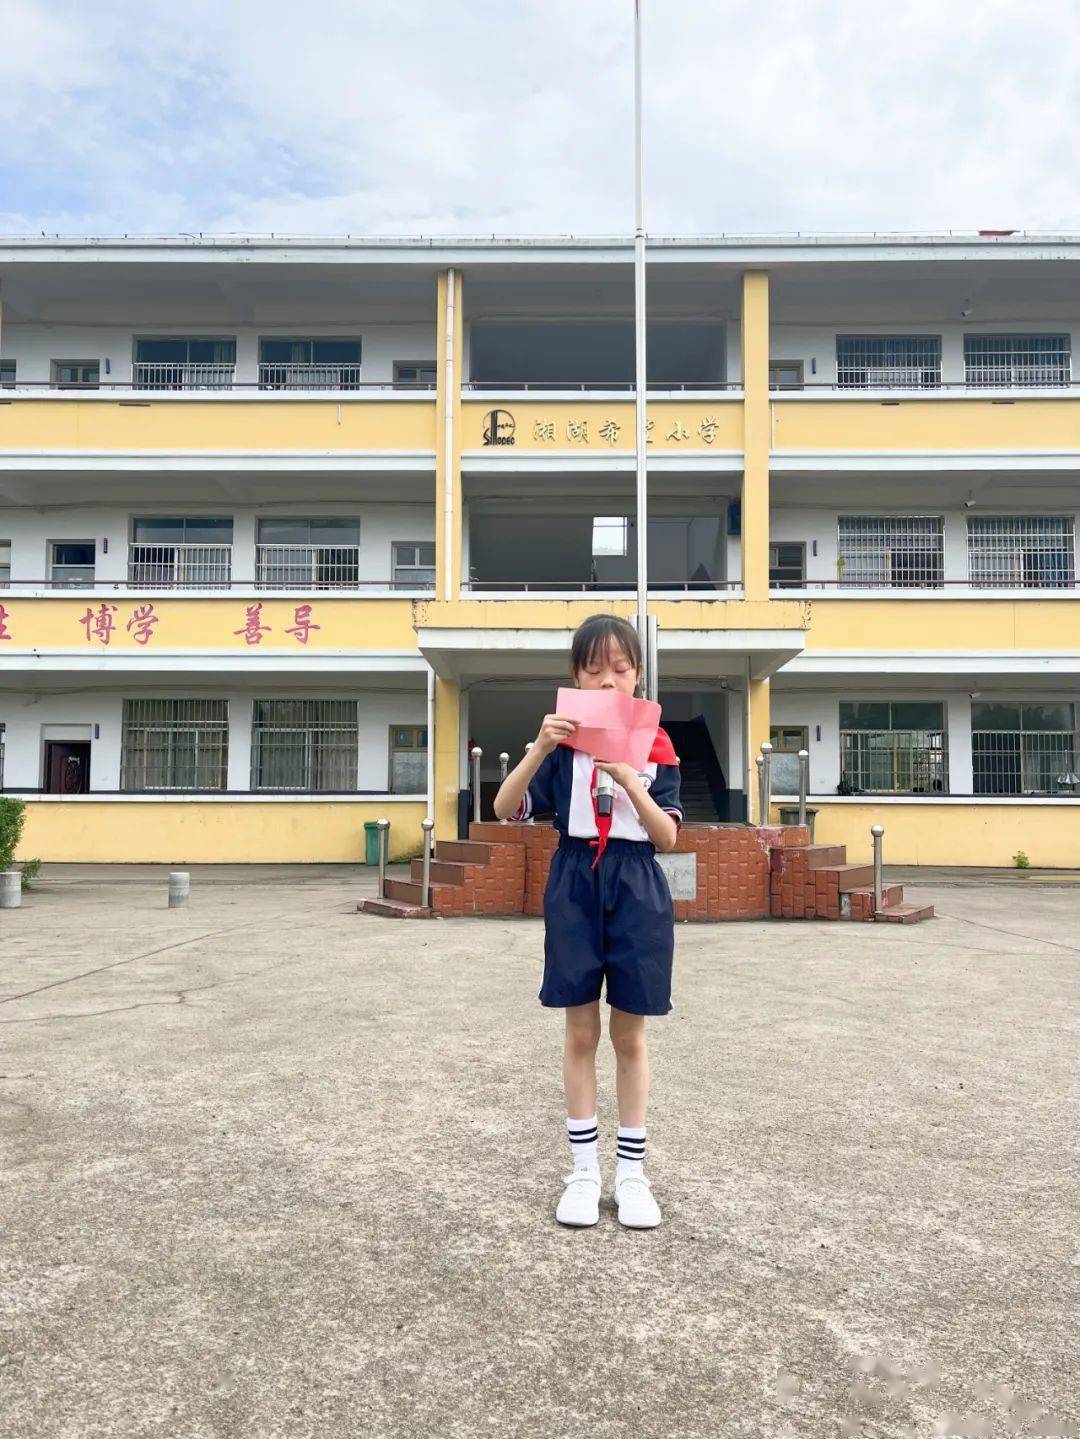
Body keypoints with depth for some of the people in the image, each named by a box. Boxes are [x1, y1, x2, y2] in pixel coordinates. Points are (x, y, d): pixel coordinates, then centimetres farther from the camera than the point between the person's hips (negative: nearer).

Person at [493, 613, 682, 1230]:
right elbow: (506, 809, -8)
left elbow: (668, 837, -6)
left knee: (630, 1035, 8)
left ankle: (633, 1172, 21)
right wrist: (540, 749, -22)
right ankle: (584, 1170, 21)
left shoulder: (655, 746, 1)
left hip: (637, 889, 0)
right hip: (575, 884, 0)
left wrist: (629, 779, -20)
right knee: (582, 1033, 7)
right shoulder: (563, 741, 1)